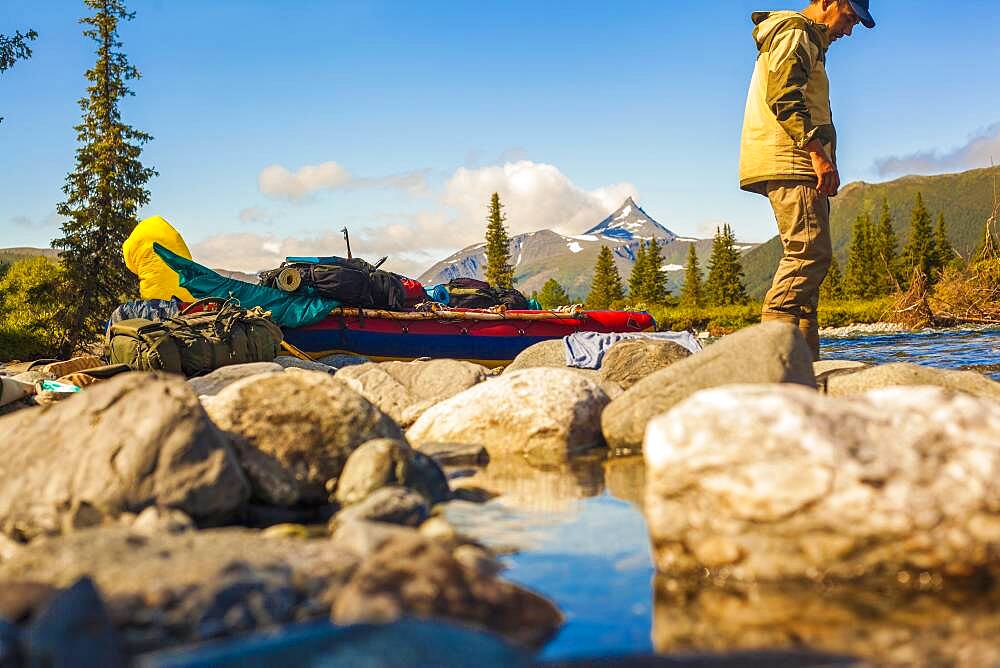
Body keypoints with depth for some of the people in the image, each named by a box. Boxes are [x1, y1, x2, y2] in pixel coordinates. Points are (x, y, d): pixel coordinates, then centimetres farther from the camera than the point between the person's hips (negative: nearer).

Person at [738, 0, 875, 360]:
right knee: (810, 252, -18)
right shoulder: (795, 32, -2)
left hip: (799, 166, 11)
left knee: (807, 256, 5)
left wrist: (818, 155, 21)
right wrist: (817, 151, -23)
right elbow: (783, 96, -17)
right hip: (788, 162, -11)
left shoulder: (808, 42, 31)